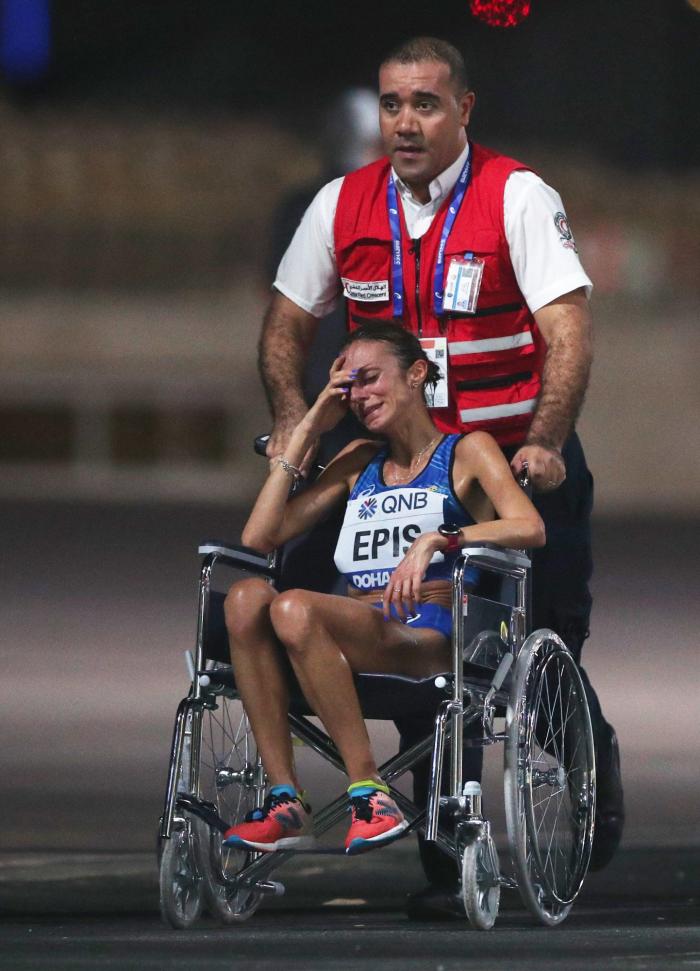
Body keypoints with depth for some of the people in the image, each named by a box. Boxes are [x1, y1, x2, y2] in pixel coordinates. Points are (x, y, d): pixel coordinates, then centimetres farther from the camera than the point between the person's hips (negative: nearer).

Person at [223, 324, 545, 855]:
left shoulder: (467, 451, 11)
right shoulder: (359, 461, 27)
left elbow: (529, 528, -9)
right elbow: (259, 536, 18)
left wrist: (435, 539, -23)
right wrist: (307, 430, 18)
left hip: (432, 642, -5)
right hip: (361, 640, 5)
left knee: (295, 609, -34)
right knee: (247, 597, -26)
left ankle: (370, 791, -33)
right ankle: (285, 799, -31)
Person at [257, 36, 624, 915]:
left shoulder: (517, 197, -11)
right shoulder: (344, 206, 1)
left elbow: (568, 327, -19)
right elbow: (287, 322, 12)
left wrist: (543, 443, -31)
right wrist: (292, 416, -5)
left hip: (522, 458, -3)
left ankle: (593, 767, 33)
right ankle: (447, 865, 2)